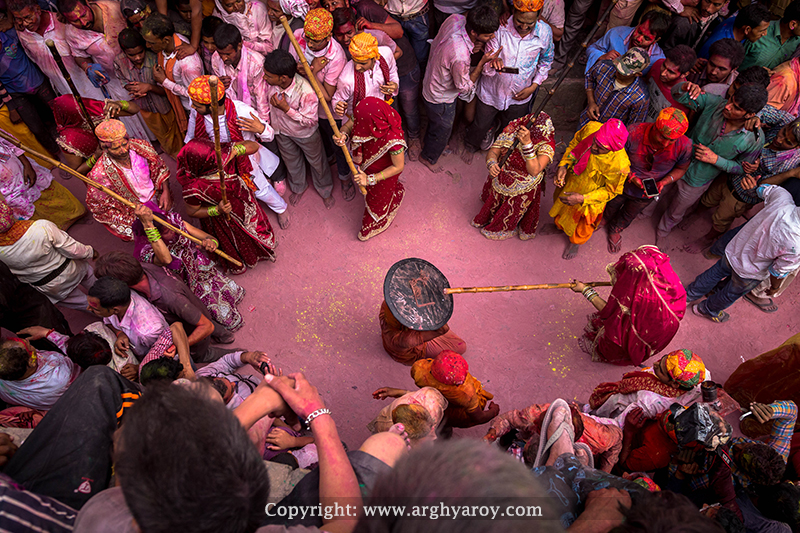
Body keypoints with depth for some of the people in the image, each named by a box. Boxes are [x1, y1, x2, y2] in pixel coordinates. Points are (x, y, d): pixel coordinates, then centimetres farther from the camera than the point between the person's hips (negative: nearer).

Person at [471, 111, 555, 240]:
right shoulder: (514, 128, -22)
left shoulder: (546, 145, -30)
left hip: (522, 190, -2)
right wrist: (491, 164, -42)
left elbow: (534, 171, -42)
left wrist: (527, 143, -51)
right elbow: (493, 152, -18)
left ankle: (508, 229, 53)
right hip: (500, 180, 2)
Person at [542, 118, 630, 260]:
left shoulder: (620, 164, -42)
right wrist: (563, 165, -19)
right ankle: (559, 226, 68)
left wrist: (583, 199, -28)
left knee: (583, 223, 26)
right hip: (571, 180, 4)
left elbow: (611, 191, -22)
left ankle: (575, 242, 61)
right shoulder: (591, 128, -31)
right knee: (562, 204, 33)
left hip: (590, 196, -4)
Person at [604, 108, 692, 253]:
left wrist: (664, 182, -27)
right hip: (622, 184, -2)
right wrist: (631, 176, -32)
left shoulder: (684, 146, -30)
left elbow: (681, 169, -9)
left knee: (629, 215, 30)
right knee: (611, 207, 29)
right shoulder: (633, 132, -36)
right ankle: (603, 220, 65)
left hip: (648, 193, 2)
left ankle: (615, 230, 63)